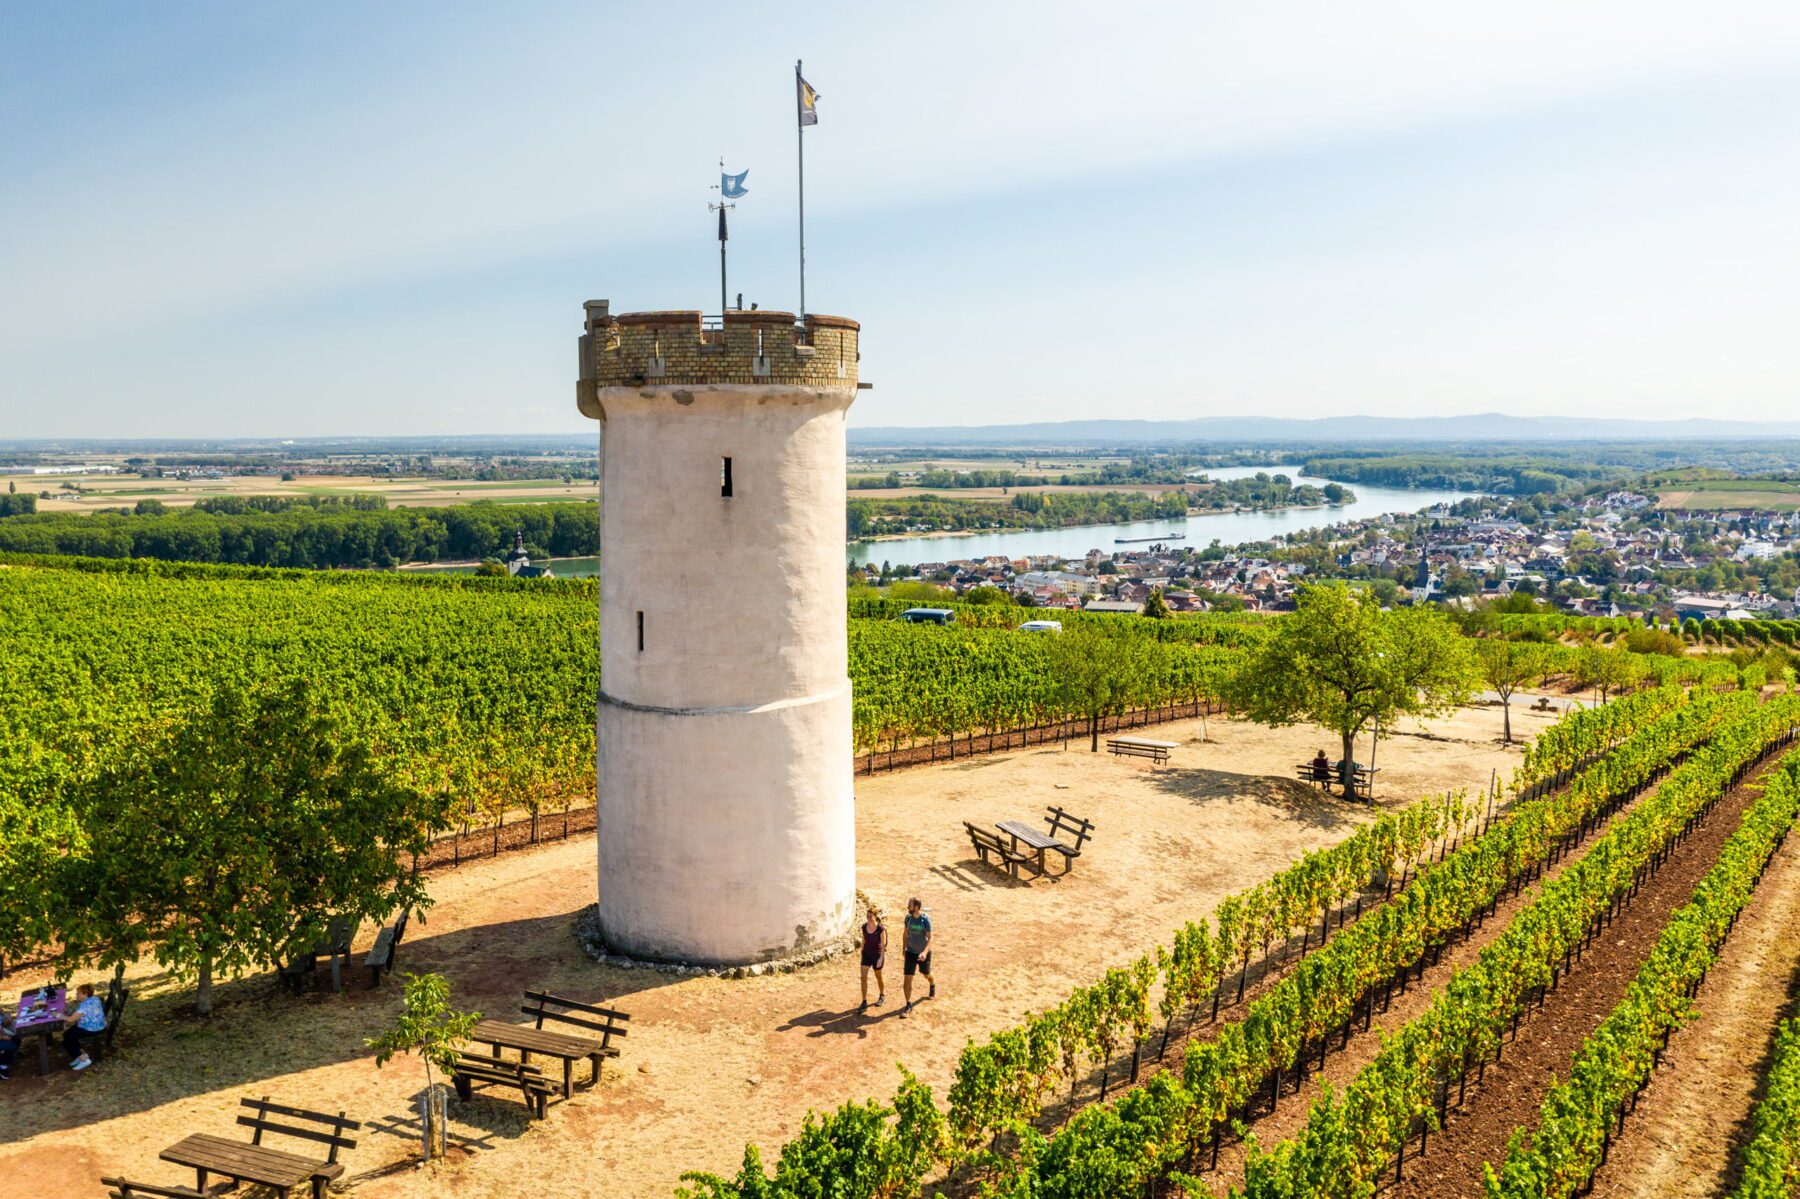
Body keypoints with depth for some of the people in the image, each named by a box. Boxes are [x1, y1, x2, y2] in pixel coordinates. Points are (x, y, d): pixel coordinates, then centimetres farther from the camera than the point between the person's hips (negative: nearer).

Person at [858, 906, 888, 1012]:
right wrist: (862, 952, 13)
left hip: (877, 955, -4)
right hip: (866, 954, 4)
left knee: (878, 976, 16)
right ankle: (864, 1003, 0)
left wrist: (881, 958, -20)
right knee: (863, 977, -5)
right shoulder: (864, 927, -7)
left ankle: (882, 996, 41)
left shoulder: (881, 929, -21)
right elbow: (864, 940, 7)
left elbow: (883, 944, -17)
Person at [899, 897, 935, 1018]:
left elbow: (930, 938, -22)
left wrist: (925, 952, -36)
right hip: (911, 952, 3)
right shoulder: (908, 917, -7)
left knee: (926, 974, 20)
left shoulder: (925, 919, -21)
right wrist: (904, 948, 16)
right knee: (907, 978, -6)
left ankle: (933, 986, 56)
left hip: (923, 953, -3)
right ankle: (908, 1005, 3)